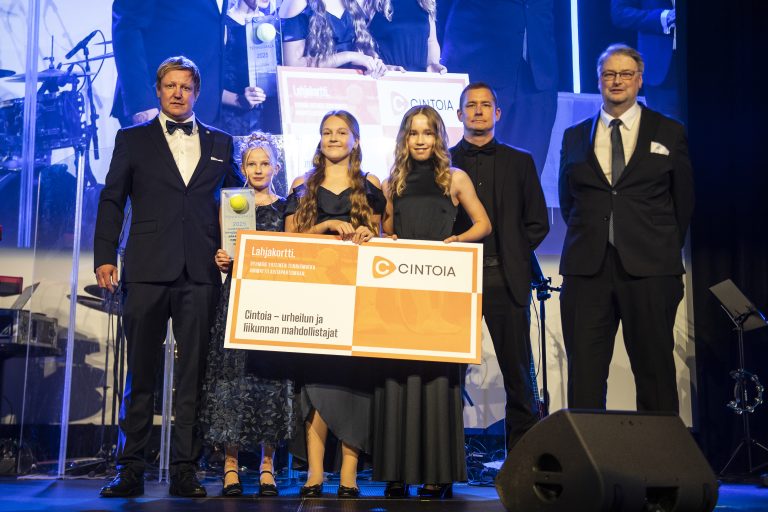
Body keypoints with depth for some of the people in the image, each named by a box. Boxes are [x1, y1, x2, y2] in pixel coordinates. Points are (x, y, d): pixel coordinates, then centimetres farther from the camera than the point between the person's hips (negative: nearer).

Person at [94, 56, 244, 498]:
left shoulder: (221, 143, 16)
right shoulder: (132, 140, 13)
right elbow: (112, 201, 7)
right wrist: (105, 255, -4)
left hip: (201, 273, 1)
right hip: (147, 271, -1)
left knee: (194, 374, 1)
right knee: (141, 373, 2)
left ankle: (185, 470, 8)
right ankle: (131, 470, 9)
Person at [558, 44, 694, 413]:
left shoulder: (670, 133, 9)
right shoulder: (574, 136, 14)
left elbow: (683, 201, 12)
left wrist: (664, 251, 10)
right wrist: (590, 241, 11)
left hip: (649, 270, -1)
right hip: (587, 268, 2)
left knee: (654, 368, 2)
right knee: (584, 373, 1)